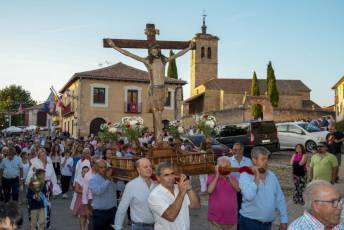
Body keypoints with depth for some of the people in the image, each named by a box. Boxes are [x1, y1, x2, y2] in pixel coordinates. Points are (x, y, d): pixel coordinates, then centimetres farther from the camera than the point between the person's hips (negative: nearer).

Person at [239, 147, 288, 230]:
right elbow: (249, 196, -27)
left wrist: (284, 219, 7)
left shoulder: (272, 176, 4)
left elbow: (280, 199, 9)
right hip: (249, 222, -5)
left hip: (267, 223, 5)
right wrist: (256, 178, -22)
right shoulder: (245, 176, -11)